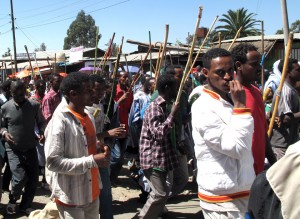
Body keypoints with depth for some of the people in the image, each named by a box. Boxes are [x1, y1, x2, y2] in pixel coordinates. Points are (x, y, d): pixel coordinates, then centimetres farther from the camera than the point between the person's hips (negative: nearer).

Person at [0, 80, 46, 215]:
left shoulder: (34, 105, -6)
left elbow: (41, 122, 7)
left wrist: (42, 132, -12)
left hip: (30, 148, 2)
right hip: (13, 149, -2)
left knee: (33, 178, 5)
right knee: (20, 177, -13)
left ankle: (25, 205, 29)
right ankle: (12, 200, 20)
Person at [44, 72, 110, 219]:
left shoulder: (88, 116, 5)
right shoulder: (59, 122, -19)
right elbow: (53, 162, -22)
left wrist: (101, 154, -2)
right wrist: (92, 161, -24)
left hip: (92, 192, 7)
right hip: (71, 197, -7)